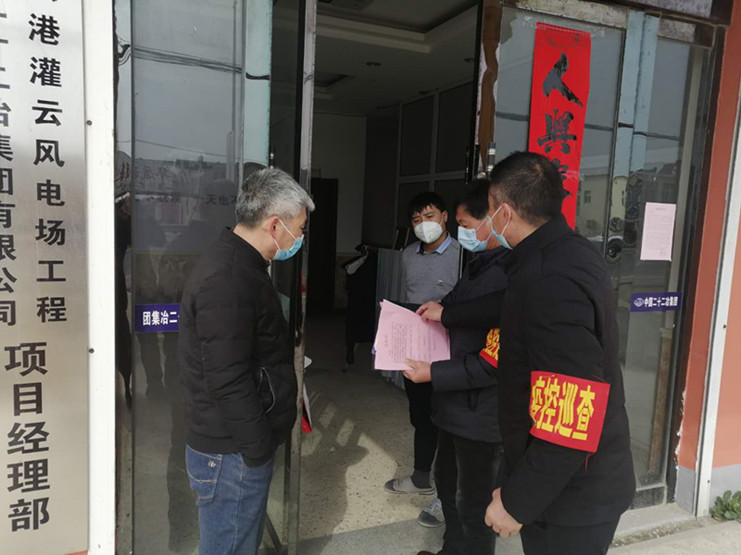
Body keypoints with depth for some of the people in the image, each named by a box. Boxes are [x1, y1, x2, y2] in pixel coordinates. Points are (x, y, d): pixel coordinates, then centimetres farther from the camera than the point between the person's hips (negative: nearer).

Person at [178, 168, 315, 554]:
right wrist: (259, 450, -18)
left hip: (240, 444, 10)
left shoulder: (236, 264, 10)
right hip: (233, 454, -10)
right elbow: (228, 382, -27)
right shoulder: (227, 281, -25)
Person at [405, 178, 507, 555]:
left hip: (480, 413, -10)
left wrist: (434, 373, -21)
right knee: (449, 483, 27)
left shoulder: (511, 277, -25)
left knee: (474, 504, 9)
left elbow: (496, 362, -26)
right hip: (455, 405, 10)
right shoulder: (481, 263, 7)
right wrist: (443, 310, 6)